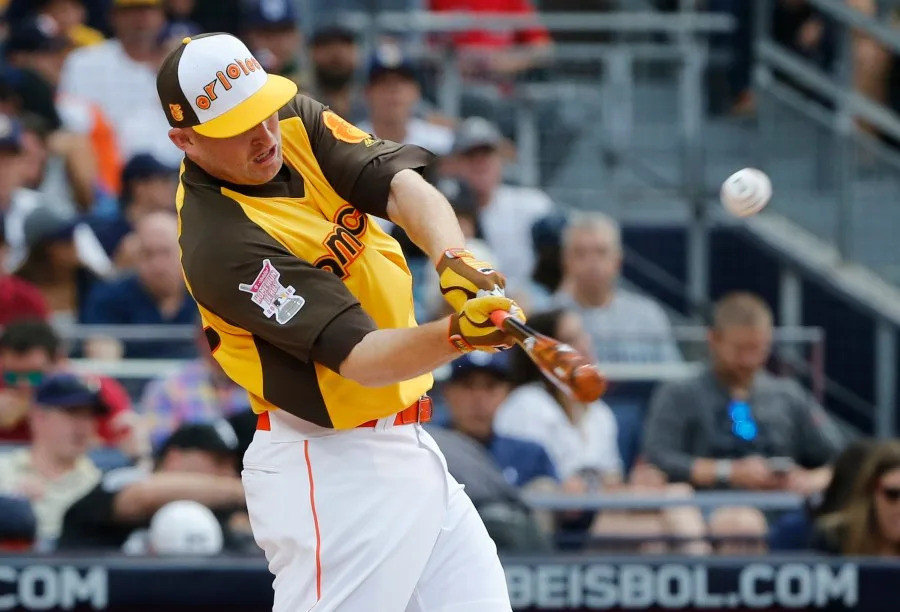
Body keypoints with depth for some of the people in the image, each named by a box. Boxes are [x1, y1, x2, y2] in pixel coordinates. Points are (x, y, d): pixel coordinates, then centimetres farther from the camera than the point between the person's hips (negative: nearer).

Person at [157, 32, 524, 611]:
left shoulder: (297, 123, 1)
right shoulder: (220, 243, -23)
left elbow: (403, 185, -12)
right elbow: (360, 357, -28)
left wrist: (456, 261, -32)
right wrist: (457, 334, -45)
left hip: (407, 448, 8)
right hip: (332, 470, -8)